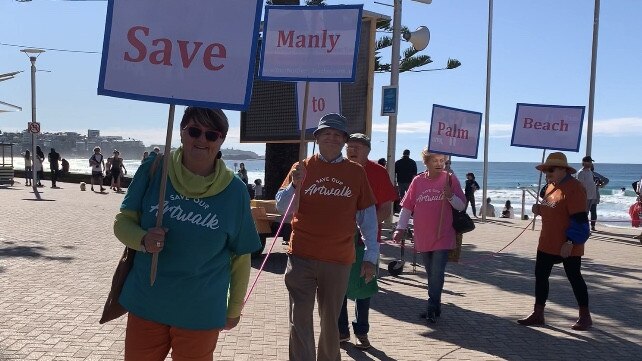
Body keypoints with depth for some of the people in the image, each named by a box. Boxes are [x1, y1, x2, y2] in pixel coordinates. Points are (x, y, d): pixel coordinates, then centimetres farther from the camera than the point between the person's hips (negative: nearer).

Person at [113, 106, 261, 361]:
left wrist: (234, 309, 8)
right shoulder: (154, 169, -6)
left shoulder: (234, 191, -8)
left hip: (200, 314, -1)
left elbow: (240, 256, 1)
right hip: (145, 304, 1)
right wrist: (144, 240, -23)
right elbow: (122, 222, -1)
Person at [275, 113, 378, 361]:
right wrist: (295, 184, -20)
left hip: (339, 259, 1)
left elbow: (367, 216, 4)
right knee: (300, 318, 1)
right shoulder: (302, 168, 2)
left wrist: (371, 256, 1)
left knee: (330, 320, 16)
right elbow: (282, 208, -2)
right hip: (302, 256, -1)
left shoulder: (356, 172, 3)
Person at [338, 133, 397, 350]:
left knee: (362, 286, 7)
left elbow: (386, 208, -6)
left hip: (365, 238, -2)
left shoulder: (378, 173, -4)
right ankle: (342, 330, 23)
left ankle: (361, 332, 21)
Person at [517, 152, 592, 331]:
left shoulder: (574, 188, -17)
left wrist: (570, 242, -23)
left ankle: (585, 316, 20)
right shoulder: (551, 186, 11)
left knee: (574, 278, 4)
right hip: (547, 243, 9)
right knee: (540, 275, 9)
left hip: (567, 247, -9)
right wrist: (539, 209, 4)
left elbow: (580, 218, -21)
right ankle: (538, 314, 19)